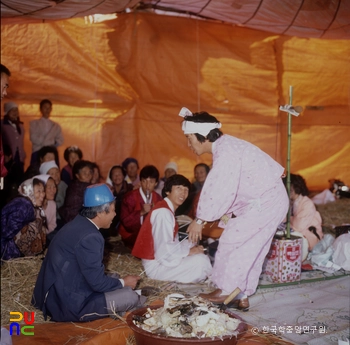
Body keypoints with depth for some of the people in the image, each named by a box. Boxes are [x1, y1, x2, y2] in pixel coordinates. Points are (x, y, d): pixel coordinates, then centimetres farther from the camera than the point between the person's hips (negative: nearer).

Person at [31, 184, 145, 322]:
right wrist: (123, 282, -1)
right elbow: (98, 283, -18)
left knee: (115, 278, 17)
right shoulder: (89, 236, -22)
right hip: (68, 305, -10)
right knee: (131, 296, -12)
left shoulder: (77, 224, 7)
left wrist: (119, 280, 15)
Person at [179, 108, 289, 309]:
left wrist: (200, 220, -19)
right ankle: (242, 296, 22)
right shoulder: (224, 146, 9)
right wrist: (228, 212, 7)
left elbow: (220, 190, -26)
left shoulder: (226, 152, -22)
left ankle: (224, 290, 10)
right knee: (249, 248, 14)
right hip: (272, 200, 10)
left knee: (231, 241, -3)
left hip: (265, 203, -10)